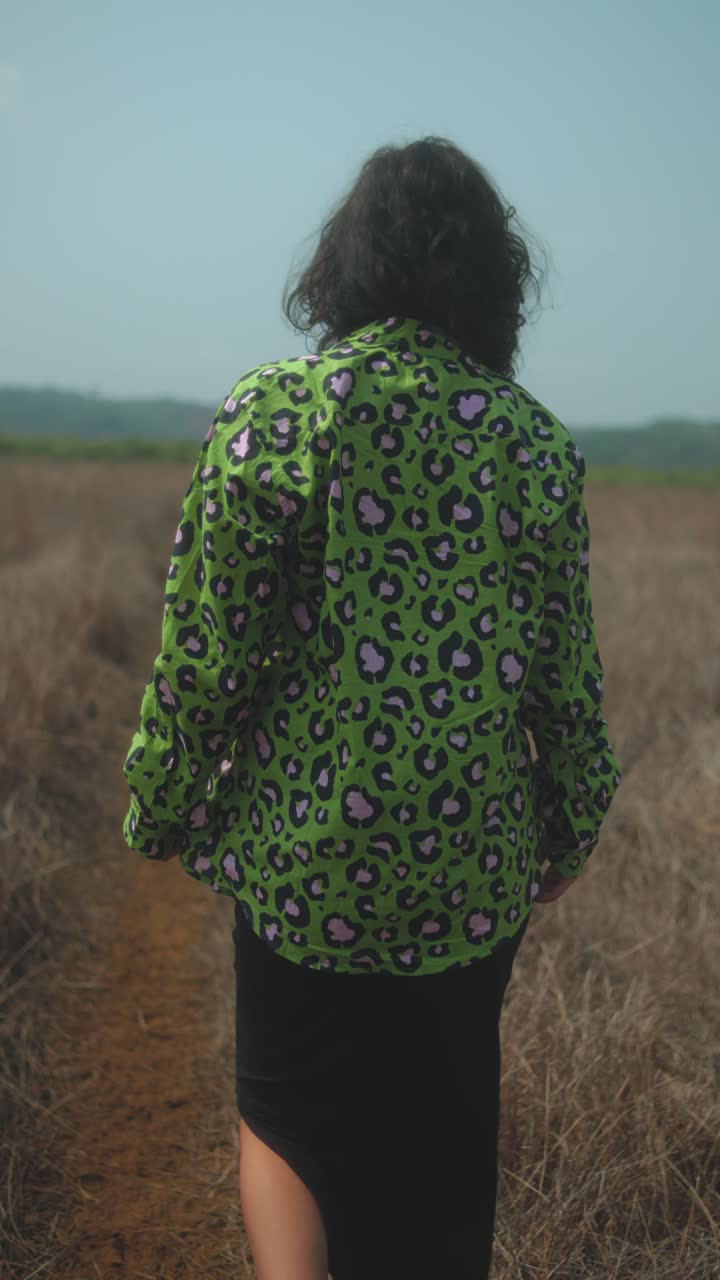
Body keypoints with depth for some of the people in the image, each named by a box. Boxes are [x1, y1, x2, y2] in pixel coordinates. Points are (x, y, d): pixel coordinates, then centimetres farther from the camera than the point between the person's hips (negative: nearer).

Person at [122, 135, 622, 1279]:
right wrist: (575, 827, 17)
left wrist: (162, 811, 5)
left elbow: (205, 651, -10)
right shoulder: (539, 442, -2)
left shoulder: (272, 411, -11)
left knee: (283, 1113, 20)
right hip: (480, 865, 3)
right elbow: (566, 669, 2)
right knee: (442, 1143, 22)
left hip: (309, 854, -2)